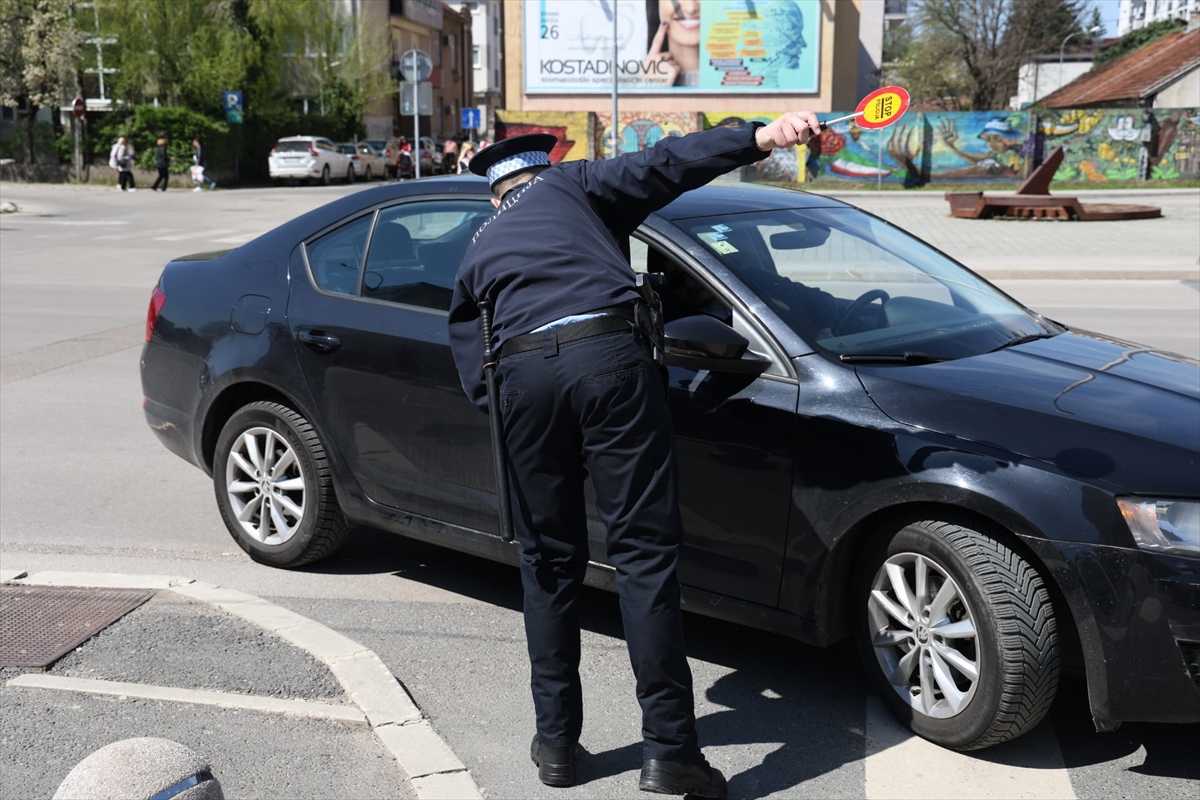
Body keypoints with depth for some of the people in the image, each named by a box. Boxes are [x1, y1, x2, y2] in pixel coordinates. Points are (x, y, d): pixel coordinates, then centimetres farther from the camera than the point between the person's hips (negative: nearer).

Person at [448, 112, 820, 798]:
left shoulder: (476, 253, 32)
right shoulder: (571, 185, 25)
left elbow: (473, 372, 25)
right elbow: (661, 166, 6)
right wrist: (762, 137, -1)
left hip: (519, 374, 3)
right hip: (607, 354, -3)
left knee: (549, 562, 14)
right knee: (645, 550, -2)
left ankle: (556, 741, 20)